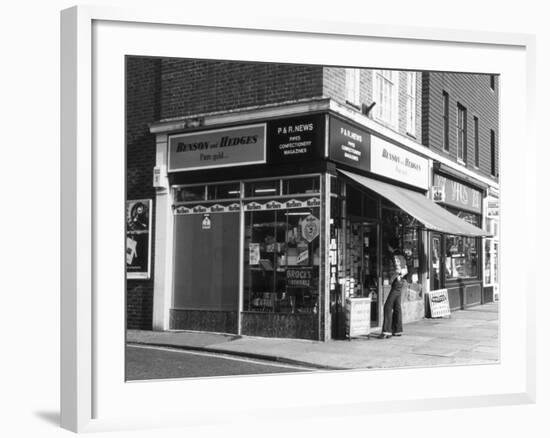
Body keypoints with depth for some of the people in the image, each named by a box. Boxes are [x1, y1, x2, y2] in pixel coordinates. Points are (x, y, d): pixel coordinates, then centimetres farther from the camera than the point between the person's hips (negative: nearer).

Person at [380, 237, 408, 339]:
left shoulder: (395, 256, -13)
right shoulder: (401, 255, 15)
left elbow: (398, 270, -22)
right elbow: (405, 270, 18)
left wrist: (391, 279, -13)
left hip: (397, 283, -10)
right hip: (400, 282, 10)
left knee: (388, 306, -11)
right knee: (397, 307, 13)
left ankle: (387, 331, -15)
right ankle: (398, 330, 17)